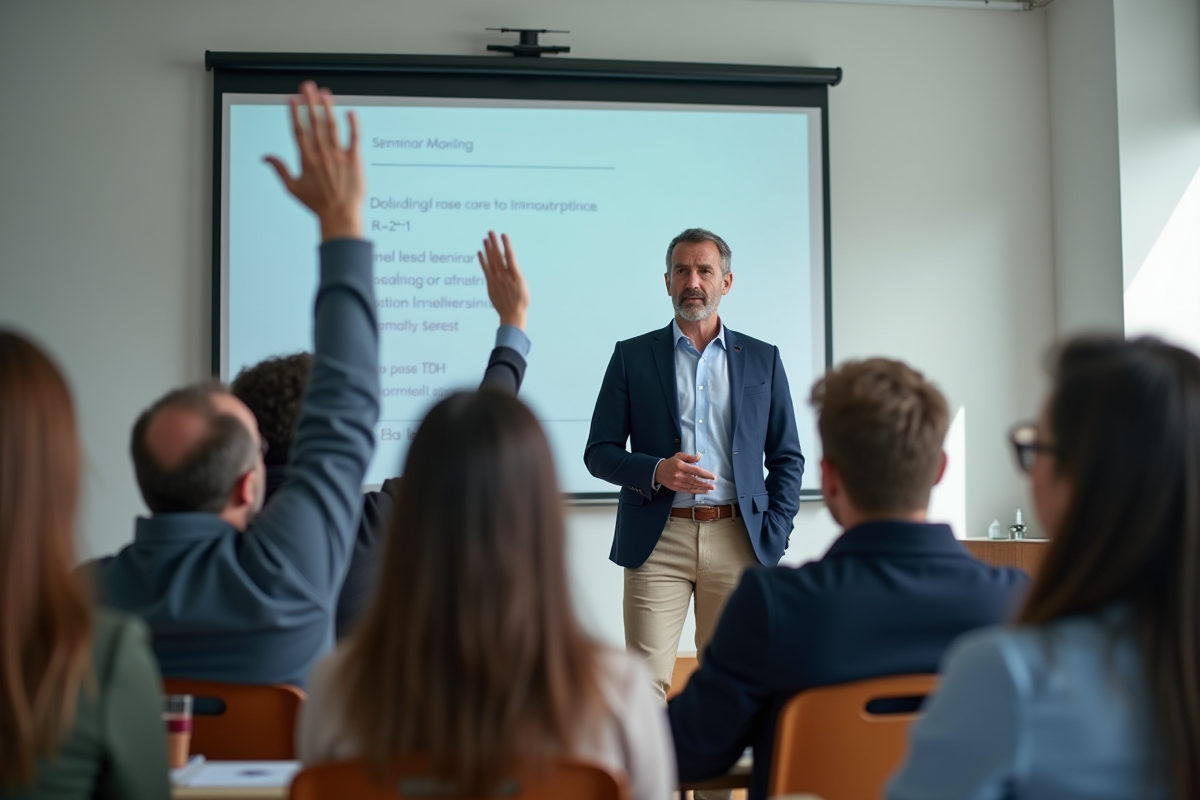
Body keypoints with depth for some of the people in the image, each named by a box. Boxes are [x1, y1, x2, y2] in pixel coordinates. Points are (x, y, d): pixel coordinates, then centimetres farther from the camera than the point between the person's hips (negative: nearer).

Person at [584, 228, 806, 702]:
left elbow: (787, 459, 12)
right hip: (657, 542, -1)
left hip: (737, 539, 1)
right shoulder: (632, 357, 7)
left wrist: (772, 540, 1)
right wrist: (656, 471, -14)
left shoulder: (763, 360, 10)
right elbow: (598, 453, 5)